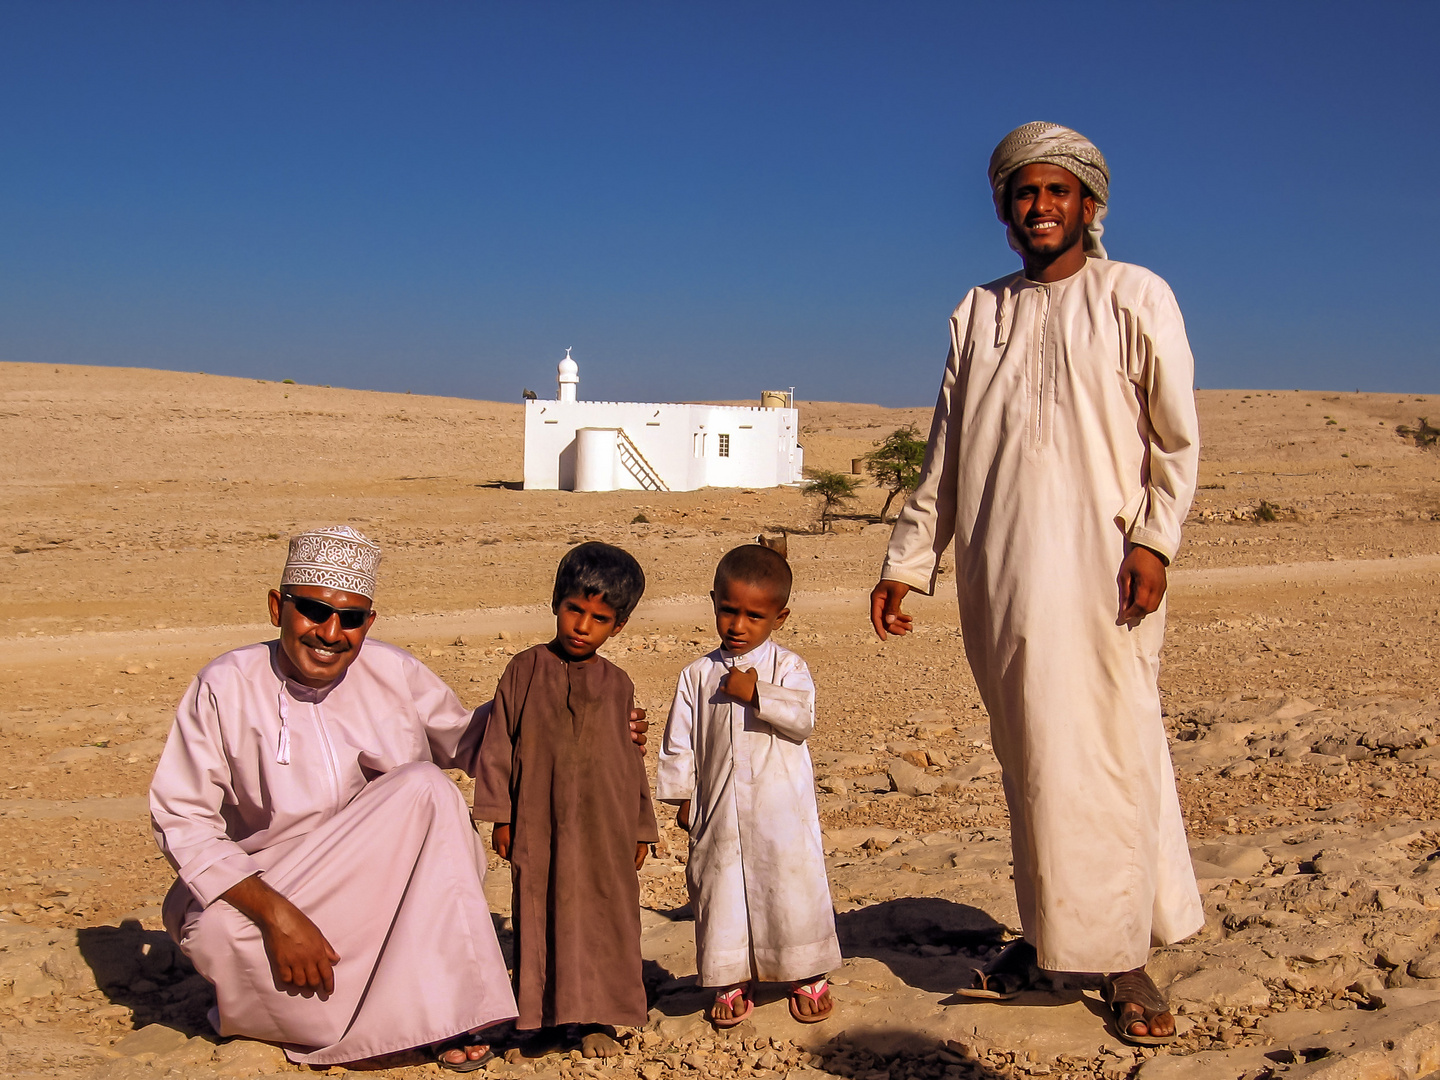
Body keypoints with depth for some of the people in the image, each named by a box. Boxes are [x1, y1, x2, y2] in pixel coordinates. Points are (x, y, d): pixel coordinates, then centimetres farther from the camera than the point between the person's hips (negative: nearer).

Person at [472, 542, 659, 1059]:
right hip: (540, 826, -1)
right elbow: (499, 744, 2)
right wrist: (500, 815, -1)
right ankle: (546, 1018, 20)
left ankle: (596, 1019, 19)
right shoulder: (525, 670, 1)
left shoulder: (617, 684, 5)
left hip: (605, 830, 1)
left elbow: (631, 758, 11)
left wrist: (640, 828, 12)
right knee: (540, 915, 5)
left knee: (604, 917, 5)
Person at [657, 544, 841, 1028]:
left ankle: (808, 979, 21)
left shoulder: (787, 667, -1)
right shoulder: (698, 675, 5)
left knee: (795, 887, 2)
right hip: (720, 812, 2)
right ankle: (733, 984, 23)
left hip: (782, 810, -2)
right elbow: (679, 742, 9)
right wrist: (682, 797, 7)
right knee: (720, 892, 7)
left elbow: (802, 718, -17)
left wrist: (755, 693, -22)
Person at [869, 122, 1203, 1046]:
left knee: (1111, 754, -3)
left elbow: (1178, 437, 0)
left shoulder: (1135, 297, 5)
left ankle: (1124, 960, 7)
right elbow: (946, 457, 17)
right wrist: (907, 561, 14)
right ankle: (1048, 938, 19)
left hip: (1101, 571, -3)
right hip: (1002, 579, 4)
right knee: (1029, 760, 7)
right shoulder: (979, 314, 16)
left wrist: (1154, 539, -13)